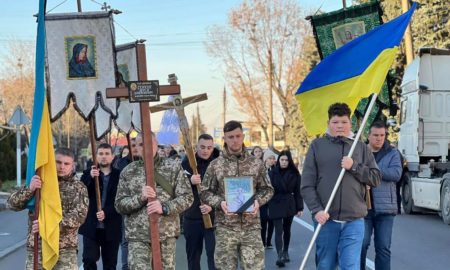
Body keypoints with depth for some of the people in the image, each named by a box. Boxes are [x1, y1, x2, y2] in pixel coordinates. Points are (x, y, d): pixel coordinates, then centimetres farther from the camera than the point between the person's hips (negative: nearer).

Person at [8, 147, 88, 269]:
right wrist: (29, 189, -20)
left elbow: (79, 216, -11)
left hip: (65, 250, -2)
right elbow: (13, 204, 0)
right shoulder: (38, 181, 8)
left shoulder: (78, 187, 3)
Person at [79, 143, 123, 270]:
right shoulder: (88, 173, 6)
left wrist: (106, 212, -17)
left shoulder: (119, 175, 3)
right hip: (91, 226, 0)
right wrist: (90, 177, -24)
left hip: (112, 228, 0)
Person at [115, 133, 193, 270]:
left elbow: (187, 197, -2)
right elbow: (119, 205, 3)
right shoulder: (128, 172, 5)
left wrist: (165, 208, -19)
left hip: (167, 235, 0)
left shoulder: (173, 168, 2)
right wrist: (140, 198, -16)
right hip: (137, 236, 0)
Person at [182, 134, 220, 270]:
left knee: (214, 253, -7)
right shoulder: (187, 162, 1)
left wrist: (213, 205, -21)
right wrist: (189, 181, -22)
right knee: (192, 255, 13)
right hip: (191, 216, 2)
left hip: (213, 216, -2)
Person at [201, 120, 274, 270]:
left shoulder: (256, 163, 6)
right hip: (225, 227, -1)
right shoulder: (215, 165, 2)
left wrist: (258, 201, -10)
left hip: (251, 226, 1)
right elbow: (205, 192, 4)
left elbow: (268, 189, 10)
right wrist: (220, 202, -15)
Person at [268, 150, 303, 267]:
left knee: (287, 229, 15)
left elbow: (298, 191, 1)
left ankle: (285, 252, 30)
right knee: (279, 231, -9)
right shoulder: (272, 173, -5)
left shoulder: (294, 174, -1)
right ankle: (280, 256, -17)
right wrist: (267, 206, -10)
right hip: (276, 204, -2)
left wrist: (300, 207, -2)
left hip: (289, 204, 2)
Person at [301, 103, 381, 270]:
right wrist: (316, 210, -11)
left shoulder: (361, 147, 11)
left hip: (353, 220, 0)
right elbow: (307, 184, 1)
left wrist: (354, 167, -8)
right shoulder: (317, 145, 6)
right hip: (325, 219, 0)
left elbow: (376, 178, 7)